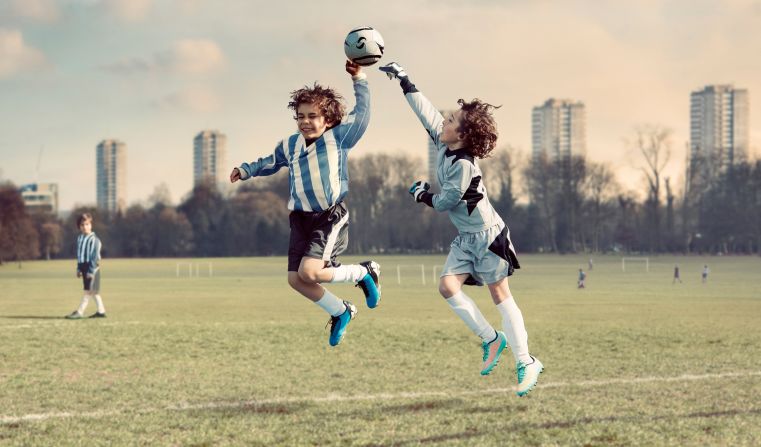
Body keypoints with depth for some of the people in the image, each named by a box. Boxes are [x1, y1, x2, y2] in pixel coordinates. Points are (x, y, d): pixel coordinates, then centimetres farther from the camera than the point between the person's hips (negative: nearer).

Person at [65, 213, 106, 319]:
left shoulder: (94, 239, -12)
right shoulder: (79, 238, 11)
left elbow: (95, 256, -15)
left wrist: (91, 270, -19)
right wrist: (78, 269, 15)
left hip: (92, 266, -8)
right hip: (83, 266, 8)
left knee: (89, 290, -6)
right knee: (93, 291, 11)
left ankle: (80, 312, -8)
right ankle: (101, 311, 16)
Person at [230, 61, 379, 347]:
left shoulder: (338, 137, -3)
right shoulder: (290, 145, 10)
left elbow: (362, 113, -1)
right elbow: (270, 163, 29)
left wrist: (359, 80, -4)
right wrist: (246, 170, 19)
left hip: (330, 217, -6)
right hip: (301, 219, 6)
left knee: (310, 272, -23)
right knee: (295, 279, 0)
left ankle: (364, 273, 2)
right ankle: (340, 312, 23)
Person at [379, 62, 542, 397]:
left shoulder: (463, 165, -25)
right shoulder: (443, 143, -2)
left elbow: (443, 202, -16)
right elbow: (425, 110, 8)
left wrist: (422, 195, 2)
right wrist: (404, 81, 11)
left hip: (487, 235, -8)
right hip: (465, 237, 8)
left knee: (500, 296, -5)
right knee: (447, 285, -6)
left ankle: (526, 363, 0)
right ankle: (491, 339, 4)